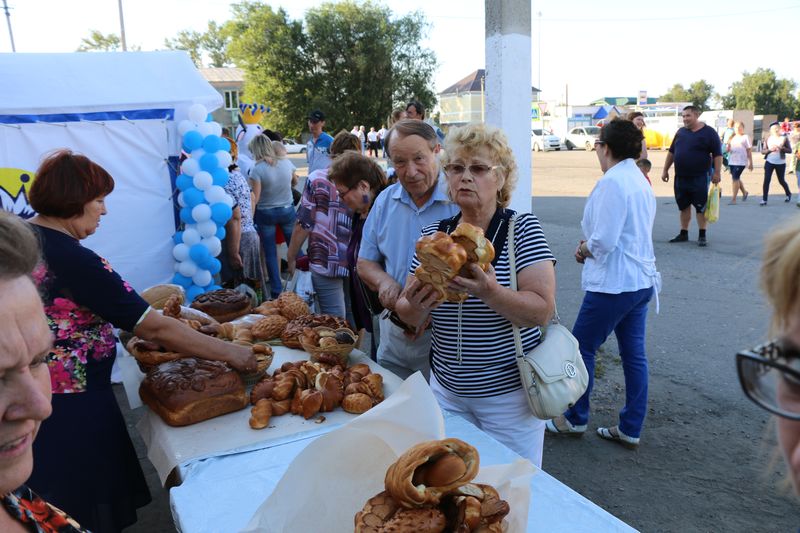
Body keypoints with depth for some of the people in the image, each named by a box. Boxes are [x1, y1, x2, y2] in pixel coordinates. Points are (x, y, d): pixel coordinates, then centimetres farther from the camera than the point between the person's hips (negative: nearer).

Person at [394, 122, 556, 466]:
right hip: (447, 392, 4)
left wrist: (490, 293, -35)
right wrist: (416, 305, -21)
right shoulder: (433, 234, 1)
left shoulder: (522, 229, -10)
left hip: (509, 394, -4)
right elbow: (410, 316, 2)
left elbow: (543, 310, -19)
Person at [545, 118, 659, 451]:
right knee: (634, 355, 13)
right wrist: (590, 246, 6)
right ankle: (630, 429, 23)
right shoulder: (641, 181, 12)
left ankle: (575, 419, 22)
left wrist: (585, 249, -2)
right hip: (641, 280, 10)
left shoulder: (612, 182, -18)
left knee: (582, 348, 7)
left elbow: (604, 240, -22)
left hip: (613, 283, -9)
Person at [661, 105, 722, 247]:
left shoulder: (708, 132, -4)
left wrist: (716, 173, -14)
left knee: (701, 207, -1)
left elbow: (717, 154, -7)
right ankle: (683, 233, 21)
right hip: (680, 177, 5)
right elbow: (671, 152, 17)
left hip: (699, 178, -5)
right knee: (684, 206, 12)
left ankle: (702, 236, 7)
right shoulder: (680, 132, 11)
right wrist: (665, 170, 13)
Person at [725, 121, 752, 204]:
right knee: (736, 179, 15)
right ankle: (744, 192, 39)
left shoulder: (745, 137, 2)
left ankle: (733, 199, -10)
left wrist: (751, 163, -1)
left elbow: (749, 151, 1)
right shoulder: (732, 137, 14)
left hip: (741, 162, -6)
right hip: (732, 161, 6)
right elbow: (727, 150, 14)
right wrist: (728, 146, -10)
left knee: (735, 178, -13)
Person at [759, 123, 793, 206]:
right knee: (766, 180, -10)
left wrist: (782, 148, -20)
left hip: (780, 163, -1)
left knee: (781, 180, 11)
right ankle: (764, 199, -6)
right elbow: (763, 151, 0)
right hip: (769, 162, 1)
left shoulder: (784, 138, -1)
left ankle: (788, 194, 38)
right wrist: (770, 150, -19)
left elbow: (789, 150, -2)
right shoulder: (768, 139, 3)